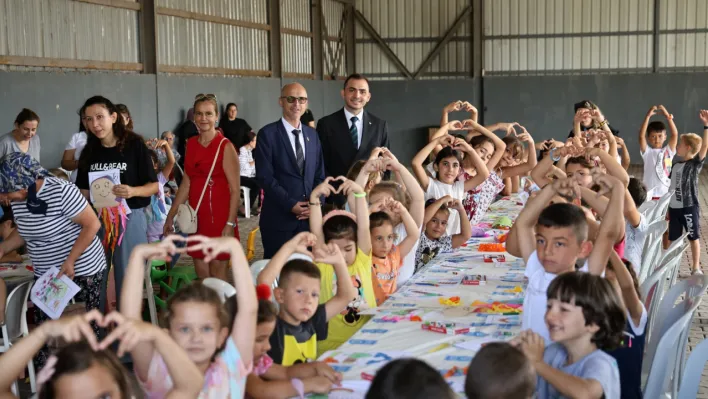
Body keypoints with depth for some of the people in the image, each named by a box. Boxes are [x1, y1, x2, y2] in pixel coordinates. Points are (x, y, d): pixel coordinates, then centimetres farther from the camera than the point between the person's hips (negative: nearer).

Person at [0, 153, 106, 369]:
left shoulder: (61, 191, -22)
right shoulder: (18, 200, 0)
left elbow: (92, 224, -19)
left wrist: (70, 261, -23)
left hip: (82, 270, -7)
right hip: (45, 274, 7)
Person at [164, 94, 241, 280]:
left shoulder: (225, 146, -9)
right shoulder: (191, 144, 9)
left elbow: (235, 189, -11)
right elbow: (186, 183, 15)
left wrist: (230, 223, -18)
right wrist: (171, 215, 12)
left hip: (219, 216, -6)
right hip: (196, 217, 6)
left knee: (217, 271, 2)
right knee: (201, 275, 10)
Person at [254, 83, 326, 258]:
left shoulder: (312, 134, 13)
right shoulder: (267, 134, -4)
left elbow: (319, 174, 13)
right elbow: (264, 176, -11)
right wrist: (291, 204, -16)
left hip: (309, 217, 5)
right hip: (278, 218, -4)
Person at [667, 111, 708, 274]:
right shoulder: (676, 164, 9)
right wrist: (668, 208, 14)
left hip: (689, 207, -6)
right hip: (674, 207, 6)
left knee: (694, 237, 6)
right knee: (673, 239, 12)